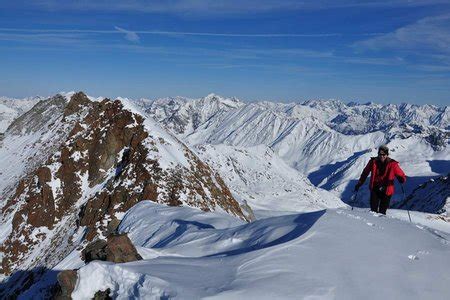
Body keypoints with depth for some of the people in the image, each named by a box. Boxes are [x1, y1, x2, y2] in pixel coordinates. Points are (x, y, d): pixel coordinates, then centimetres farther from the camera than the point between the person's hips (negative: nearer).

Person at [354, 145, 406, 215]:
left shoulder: (392, 164, -6)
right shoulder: (373, 162, -1)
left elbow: (401, 175, -4)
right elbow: (365, 173, 12)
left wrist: (401, 179, -28)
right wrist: (359, 184, 14)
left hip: (386, 191, -1)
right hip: (375, 189, 1)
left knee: (382, 212, 2)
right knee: (373, 209, -7)